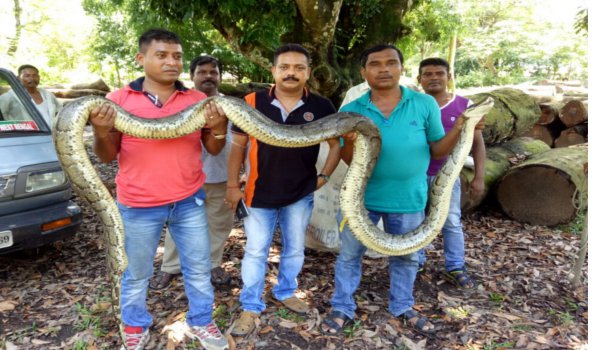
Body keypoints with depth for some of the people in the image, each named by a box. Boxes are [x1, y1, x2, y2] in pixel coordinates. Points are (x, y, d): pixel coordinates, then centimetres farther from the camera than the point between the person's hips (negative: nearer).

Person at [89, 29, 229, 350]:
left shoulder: (198, 100, 1)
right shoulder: (118, 99, -4)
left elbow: (213, 149, 4)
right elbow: (107, 156, 0)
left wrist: (218, 128, -17)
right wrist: (101, 132, -21)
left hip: (189, 201, 2)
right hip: (138, 206, -1)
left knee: (199, 268, 13)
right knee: (136, 274, 15)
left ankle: (200, 322, 35)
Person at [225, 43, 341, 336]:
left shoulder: (321, 107, -8)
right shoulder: (253, 103, -10)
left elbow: (337, 143, 5)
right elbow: (238, 145, -2)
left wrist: (323, 176, -4)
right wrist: (233, 185, -3)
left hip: (301, 194, 2)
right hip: (260, 192, -1)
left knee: (294, 249, 18)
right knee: (255, 251, 9)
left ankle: (285, 292, 42)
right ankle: (251, 307, 26)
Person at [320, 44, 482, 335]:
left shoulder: (425, 104, -6)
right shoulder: (351, 110, -5)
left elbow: (437, 150, -2)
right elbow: (349, 161, -2)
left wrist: (459, 129, -20)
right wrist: (348, 143, -24)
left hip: (408, 198, 0)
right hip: (362, 196, 0)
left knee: (406, 256, 18)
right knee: (349, 254, 12)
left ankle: (403, 307, 41)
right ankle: (342, 308, 32)